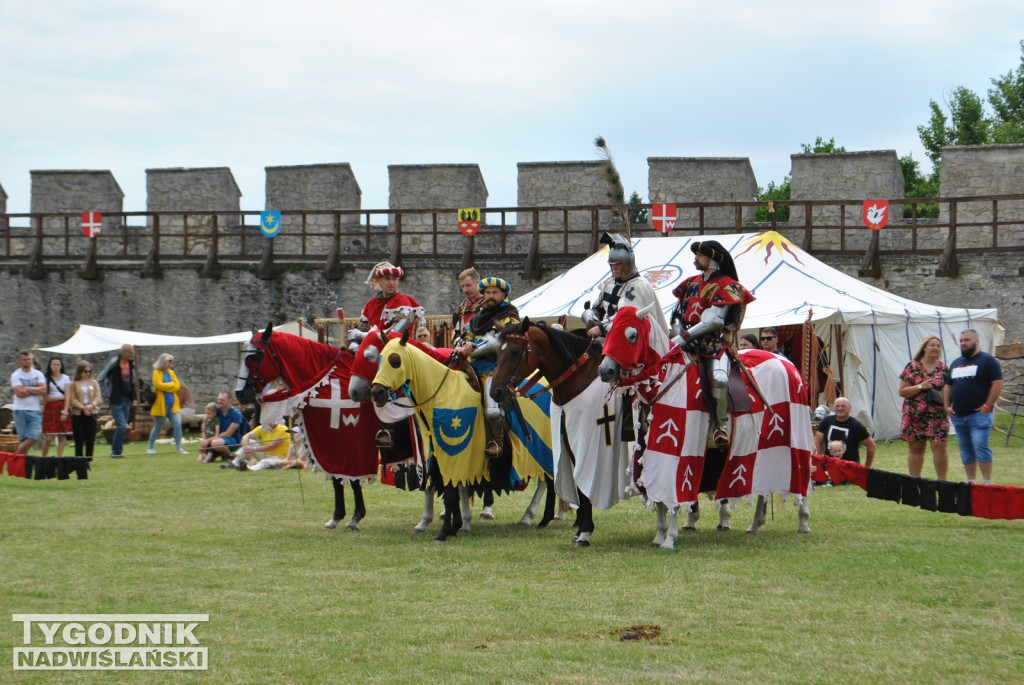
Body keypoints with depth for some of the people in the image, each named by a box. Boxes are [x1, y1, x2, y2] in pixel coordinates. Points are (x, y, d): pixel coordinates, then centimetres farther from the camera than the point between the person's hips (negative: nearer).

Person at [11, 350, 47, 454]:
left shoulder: (38, 374, 10)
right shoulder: (15, 375, 2)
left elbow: (44, 390, -4)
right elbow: (19, 393, -12)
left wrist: (27, 389, -9)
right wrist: (36, 391, -4)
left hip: (35, 410, 2)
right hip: (20, 410, -2)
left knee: (32, 438, -9)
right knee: (22, 439, -1)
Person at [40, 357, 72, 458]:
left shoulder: (65, 378, 7)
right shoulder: (46, 379, 3)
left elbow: (67, 396, 1)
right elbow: (45, 398, -2)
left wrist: (65, 412, -9)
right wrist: (61, 397, -2)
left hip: (62, 408, 2)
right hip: (50, 409, -2)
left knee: (62, 437, -1)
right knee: (48, 438, -9)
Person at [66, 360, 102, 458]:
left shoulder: (94, 383, 10)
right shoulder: (74, 384, 3)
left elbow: (97, 397, 5)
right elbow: (72, 399, -3)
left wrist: (91, 405, -15)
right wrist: (83, 407, -16)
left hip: (91, 412, 2)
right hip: (78, 413, -2)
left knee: (90, 438, 1)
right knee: (79, 438, 0)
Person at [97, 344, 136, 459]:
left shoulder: (131, 364, 8)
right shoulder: (114, 363, -13)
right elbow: (100, 380, -10)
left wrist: (132, 397, 15)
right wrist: (107, 396, -10)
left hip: (126, 400, 7)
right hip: (115, 400, -7)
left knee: (124, 427, 7)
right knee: (122, 426, -14)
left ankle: (117, 451, 14)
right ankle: (116, 451, -5)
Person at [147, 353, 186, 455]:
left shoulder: (171, 373, 12)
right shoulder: (157, 373, -6)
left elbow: (177, 386, 4)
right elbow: (159, 385, -20)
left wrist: (166, 387, -9)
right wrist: (171, 385, -7)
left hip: (173, 404, 5)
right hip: (161, 404, -5)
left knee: (178, 425, -6)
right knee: (157, 427, 4)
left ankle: (179, 448, -2)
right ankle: (150, 448, 19)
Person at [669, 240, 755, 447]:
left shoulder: (727, 286, -3)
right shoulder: (691, 283, 17)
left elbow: (715, 321, -14)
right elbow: (678, 314, 19)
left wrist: (686, 336, -19)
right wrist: (678, 333, -2)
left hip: (714, 343, -6)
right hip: (689, 344, 6)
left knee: (719, 379, -32)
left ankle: (721, 424, -14)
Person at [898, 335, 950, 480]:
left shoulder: (943, 369, 8)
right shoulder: (912, 367, 2)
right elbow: (902, 391, -2)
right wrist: (920, 387, -15)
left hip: (937, 415, 1)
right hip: (914, 415, -1)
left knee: (939, 447, -8)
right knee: (915, 448, 6)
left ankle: (942, 480, 1)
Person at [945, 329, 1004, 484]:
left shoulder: (988, 360, -3)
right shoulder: (956, 363, 18)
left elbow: (998, 383, -10)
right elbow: (947, 386, 24)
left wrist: (987, 406, -14)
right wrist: (947, 406, 11)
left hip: (979, 414, -7)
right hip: (958, 416, 7)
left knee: (981, 447, -14)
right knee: (966, 451, 9)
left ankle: (987, 481, -10)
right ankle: (971, 481, 16)